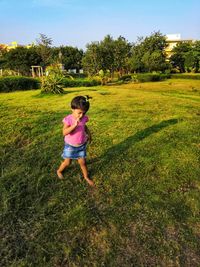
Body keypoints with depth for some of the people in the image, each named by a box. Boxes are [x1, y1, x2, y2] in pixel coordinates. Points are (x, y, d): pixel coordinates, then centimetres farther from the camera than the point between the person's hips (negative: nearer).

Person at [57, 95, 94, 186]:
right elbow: (64, 132, -35)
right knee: (67, 162, 13)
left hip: (81, 145, 3)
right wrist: (74, 125, -43)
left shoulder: (84, 118, -11)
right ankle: (59, 171, 44)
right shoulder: (68, 119, -25)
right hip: (70, 145, -3)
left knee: (82, 162, 11)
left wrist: (89, 134, 3)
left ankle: (86, 177, 34)